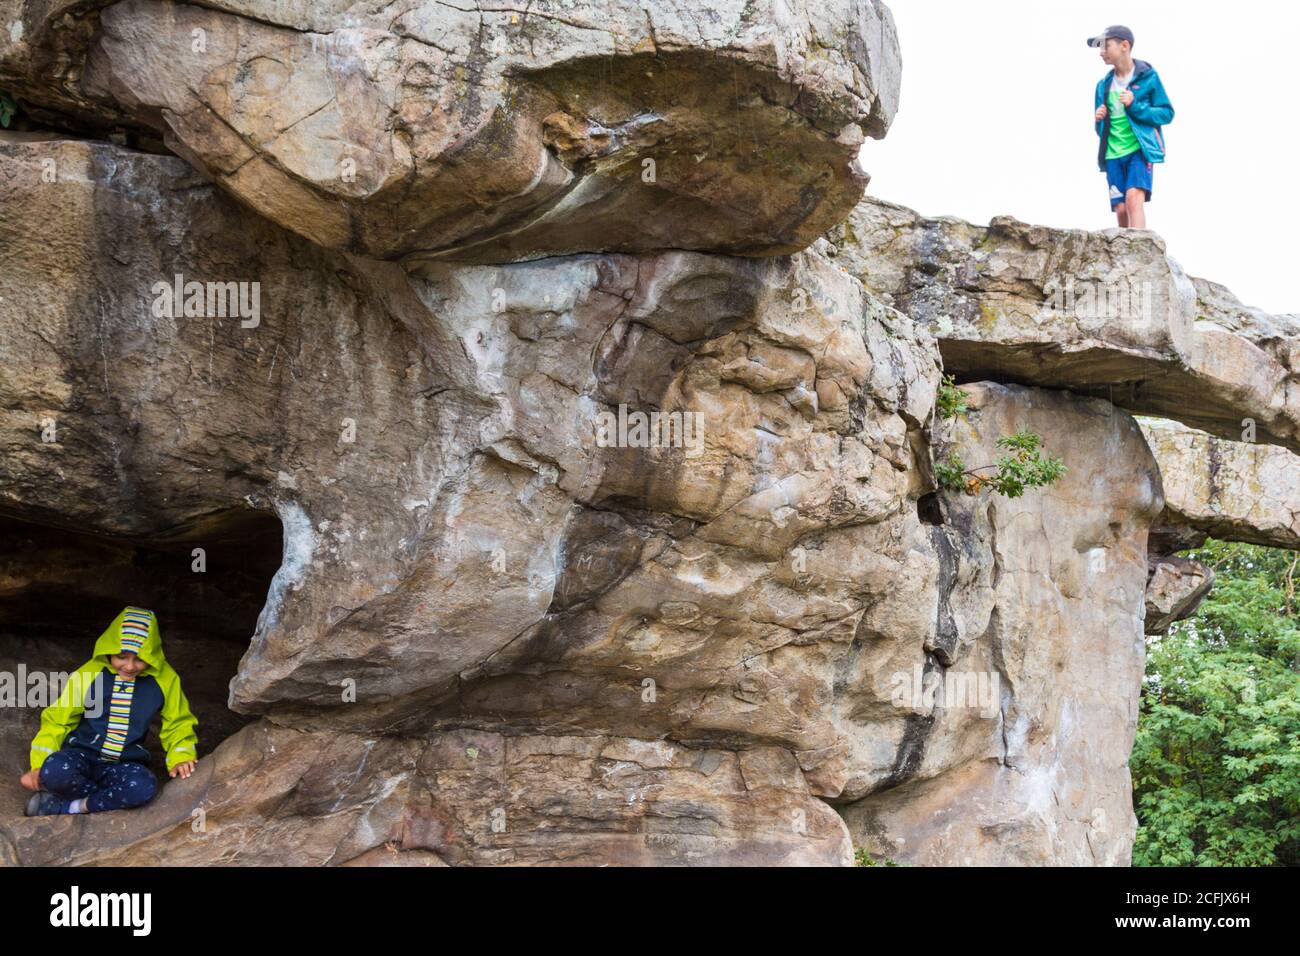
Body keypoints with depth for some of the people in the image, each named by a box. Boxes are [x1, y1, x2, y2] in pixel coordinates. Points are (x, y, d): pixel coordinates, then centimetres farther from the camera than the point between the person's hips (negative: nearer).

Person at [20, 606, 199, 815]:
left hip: (124, 765, 1)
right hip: (82, 756, -1)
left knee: (144, 786, -37)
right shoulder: (89, 674, -4)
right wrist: (39, 765, -5)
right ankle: (112, 801, -14)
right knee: (54, 771, -38)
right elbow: (56, 721, 5)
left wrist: (180, 757, -6)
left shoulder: (165, 679, -1)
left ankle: (59, 807, -22)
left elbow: (177, 724, 13)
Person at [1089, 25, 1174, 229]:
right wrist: (1099, 121, -2)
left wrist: (1135, 106, -15)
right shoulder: (1104, 85, 14)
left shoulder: (1148, 76, 0)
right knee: (1121, 209, -1)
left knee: (1134, 197, -24)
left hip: (1140, 150, -5)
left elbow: (1167, 113, -2)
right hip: (1113, 154, 5)